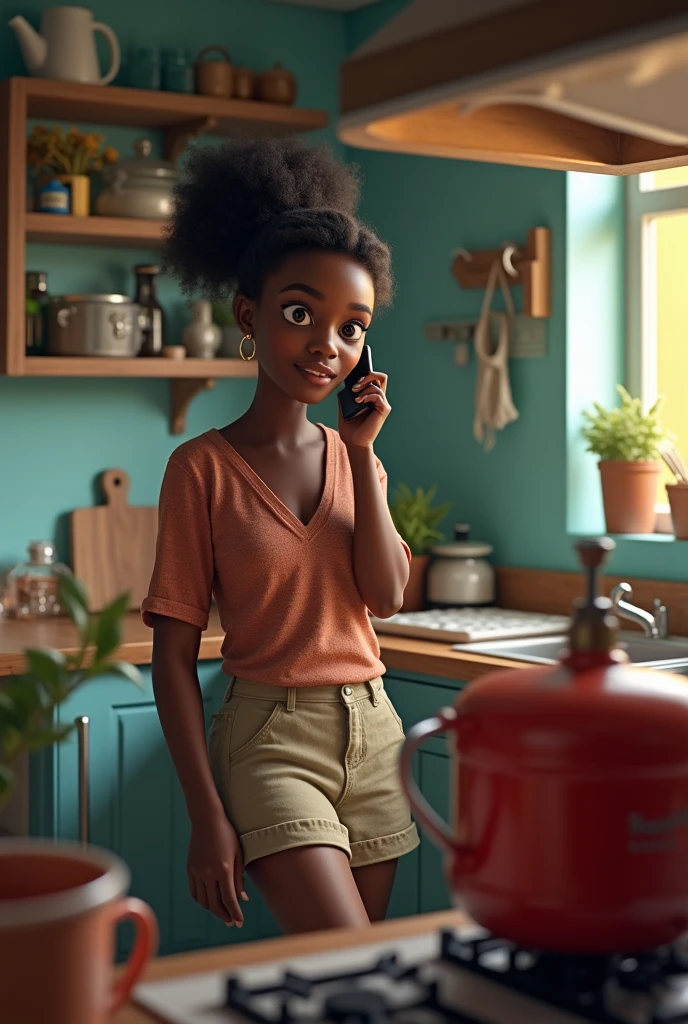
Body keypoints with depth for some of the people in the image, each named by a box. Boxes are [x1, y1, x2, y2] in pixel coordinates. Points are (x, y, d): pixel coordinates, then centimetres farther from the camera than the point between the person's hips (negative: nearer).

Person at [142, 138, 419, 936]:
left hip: (370, 729, 6)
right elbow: (173, 654, -8)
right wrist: (206, 815, -12)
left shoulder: (352, 456, 8)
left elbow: (385, 596, -5)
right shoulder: (204, 468, -7)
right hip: (269, 735, -5)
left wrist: (362, 452, -7)